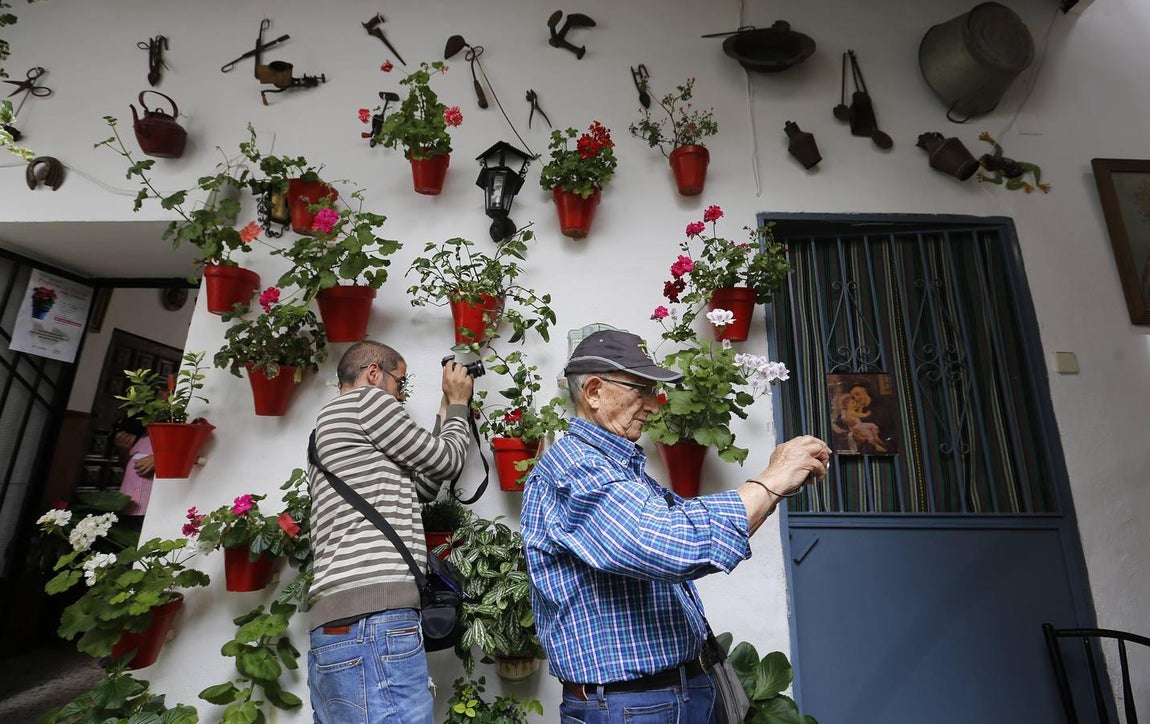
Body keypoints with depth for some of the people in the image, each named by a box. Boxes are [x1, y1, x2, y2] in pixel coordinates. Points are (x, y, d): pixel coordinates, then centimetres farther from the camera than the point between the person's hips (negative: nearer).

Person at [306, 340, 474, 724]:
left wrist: (446, 410, 30)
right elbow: (446, 462, 4)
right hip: (373, 624, -10)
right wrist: (458, 403, 21)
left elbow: (422, 485, 26)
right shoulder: (367, 399, -2)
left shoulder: (330, 426, 27)